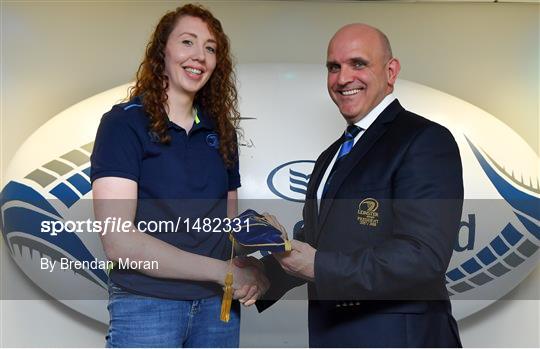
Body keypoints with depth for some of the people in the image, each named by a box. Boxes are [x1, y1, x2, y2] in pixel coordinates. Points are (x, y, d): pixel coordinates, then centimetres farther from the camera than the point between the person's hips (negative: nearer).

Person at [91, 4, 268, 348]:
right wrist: (222, 270, -18)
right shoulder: (123, 123, -8)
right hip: (147, 304, -5)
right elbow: (118, 241, -17)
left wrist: (249, 271, -10)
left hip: (218, 303, 5)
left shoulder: (220, 130, 9)